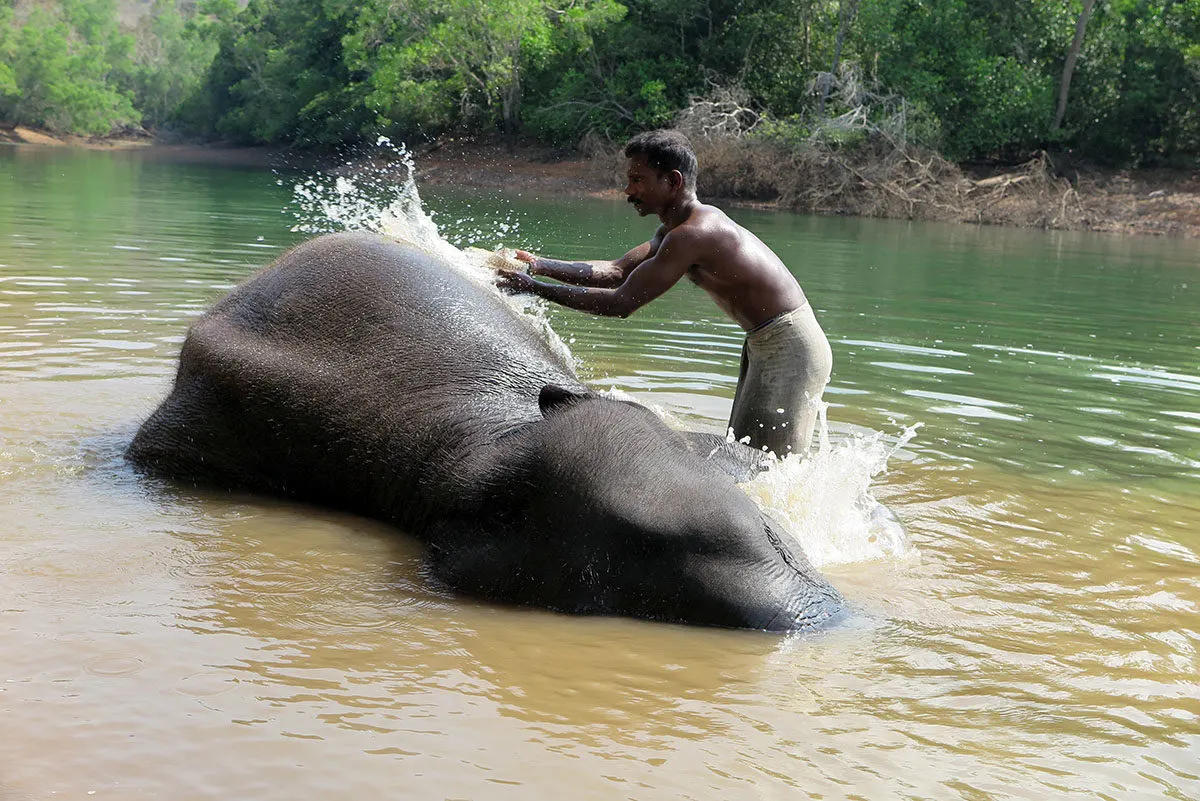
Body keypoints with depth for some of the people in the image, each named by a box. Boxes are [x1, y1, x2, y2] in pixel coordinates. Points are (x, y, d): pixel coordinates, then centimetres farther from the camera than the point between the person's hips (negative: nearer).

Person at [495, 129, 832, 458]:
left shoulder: (692, 235, -24)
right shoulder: (675, 230, 9)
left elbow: (622, 303, -23)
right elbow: (617, 272, 10)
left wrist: (534, 288, -18)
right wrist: (540, 265, 0)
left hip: (788, 349, -11)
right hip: (763, 345, 11)